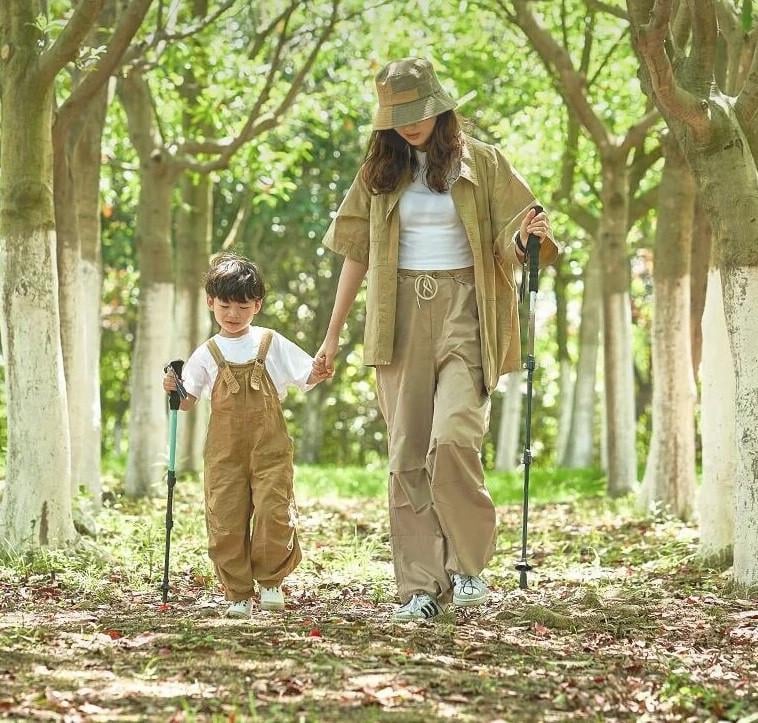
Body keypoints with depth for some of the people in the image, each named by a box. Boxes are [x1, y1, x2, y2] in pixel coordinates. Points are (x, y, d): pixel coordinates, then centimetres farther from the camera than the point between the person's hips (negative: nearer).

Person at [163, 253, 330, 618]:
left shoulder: (271, 344, 5)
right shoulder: (207, 354, 7)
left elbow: (307, 377, 7)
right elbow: (188, 402, 12)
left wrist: (319, 372, -16)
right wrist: (173, 391, -9)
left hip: (269, 448, -1)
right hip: (224, 451, 1)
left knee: (274, 514, -12)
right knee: (225, 523, -3)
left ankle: (270, 580, 11)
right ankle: (238, 594, 9)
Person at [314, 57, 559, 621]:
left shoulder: (481, 162, 2)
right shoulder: (381, 171, 10)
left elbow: (510, 241, 2)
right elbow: (356, 253, 13)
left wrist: (528, 237, -23)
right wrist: (333, 336, 11)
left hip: (464, 312, -3)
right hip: (402, 317, 3)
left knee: (452, 441, -19)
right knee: (407, 455, 0)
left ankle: (468, 568, -1)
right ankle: (422, 587, 4)